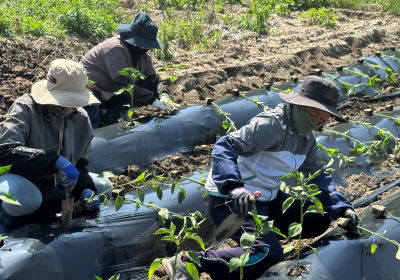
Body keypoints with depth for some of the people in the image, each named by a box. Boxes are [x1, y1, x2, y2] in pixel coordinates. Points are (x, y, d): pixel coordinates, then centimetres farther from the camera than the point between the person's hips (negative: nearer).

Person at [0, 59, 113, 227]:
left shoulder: (81, 118, -1)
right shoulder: (26, 108, -19)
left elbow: (80, 164, 8)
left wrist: (86, 189, -13)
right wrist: (56, 161, -40)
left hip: (56, 186, 7)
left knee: (105, 187, 5)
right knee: (22, 199, -40)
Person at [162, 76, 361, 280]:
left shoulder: (306, 138, 7)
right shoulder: (272, 124, -22)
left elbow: (318, 176, 13)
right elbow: (225, 147, -32)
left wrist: (341, 207, -1)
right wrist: (234, 187, -48)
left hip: (267, 198, 9)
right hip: (231, 199, -9)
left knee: (319, 220, 6)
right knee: (268, 254, -28)